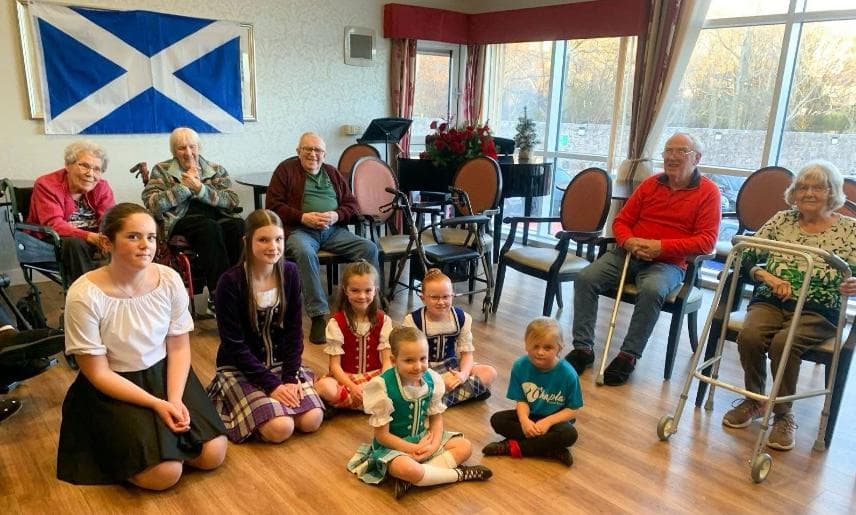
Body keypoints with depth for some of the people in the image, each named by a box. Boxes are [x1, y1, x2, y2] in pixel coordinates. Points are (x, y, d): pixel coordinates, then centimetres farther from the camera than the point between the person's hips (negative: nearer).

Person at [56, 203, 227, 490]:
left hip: (164, 371, 4)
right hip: (112, 386, -3)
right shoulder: (84, 295, -21)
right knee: (164, 474, -17)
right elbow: (98, 374, -15)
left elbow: (179, 347, -3)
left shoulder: (170, 280, -11)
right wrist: (157, 404, -22)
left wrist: (175, 399, -18)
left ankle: (160, 434, 18)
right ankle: (115, 445, 13)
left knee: (212, 454, -9)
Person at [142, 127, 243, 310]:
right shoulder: (161, 170, 16)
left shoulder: (216, 170, 19)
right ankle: (217, 293, -34)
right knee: (211, 228, -36)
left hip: (218, 217, 2)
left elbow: (232, 201, 2)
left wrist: (200, 188, -8)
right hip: (182, 220, -2)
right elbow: (152, 204, -1)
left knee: (239, 226, -32)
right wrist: (185, 186, -4)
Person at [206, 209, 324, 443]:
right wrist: (271, 384, -19)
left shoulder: (290, 273, -7)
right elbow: (234, 345, -17)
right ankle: (235, 399, 8)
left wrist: (290, 377, -12)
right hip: (240, 367, -4)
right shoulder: (231, 281, -20)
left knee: (312, 420, -14)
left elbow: (294, 331, -3)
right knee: (281, 428, -20)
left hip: (281, 361, 4)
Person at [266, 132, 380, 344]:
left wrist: (336, 215, -7)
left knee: (369, 248, -18)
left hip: (333, 230, 4)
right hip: (299, 229, -4)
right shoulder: (286, 169, 10)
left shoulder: (331, 172, 21)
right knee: (305, 253, -38)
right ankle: (319, 316, -35)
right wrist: (303, 217, -13)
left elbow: (352, 203, 15)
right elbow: (273, 204, 1)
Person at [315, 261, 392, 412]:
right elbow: (335, 364, -9)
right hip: (345, 377, -2)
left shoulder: (383, 320, 1)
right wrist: (353, 388, -24)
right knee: (325, 386, -34)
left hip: (375, 376, 2)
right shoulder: (336, 322, -6)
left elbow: (387, 360, -3)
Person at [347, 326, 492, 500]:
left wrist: (434, 445, -17)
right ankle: (459, 474, -13)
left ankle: (409, 481, -20)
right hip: (394, 445, -6)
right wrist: (414, 449, -21)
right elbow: (382, 435, -18)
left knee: (464, 447, -6)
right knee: (406, 468, -38)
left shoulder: (432, 380, -9)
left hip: (424, 438, 7)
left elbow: (436, 418, 2)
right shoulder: (382, 387, -24)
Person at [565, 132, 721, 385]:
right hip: (628, 253, 4)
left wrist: (661, 247, -19)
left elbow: (706, 240, -7)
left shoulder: (708, 191, 1)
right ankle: (583, 348, -12)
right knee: (585, 278, -19)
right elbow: (621, 220, 13)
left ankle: (629, 355, -21)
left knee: (651, 290, -37)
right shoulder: (650, 184, 13)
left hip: (668, 263, -4)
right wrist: (628, 241, -11)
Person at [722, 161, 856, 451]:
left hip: (817, 312, -2)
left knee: (783, 343, -31)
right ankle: (753, 400, 0)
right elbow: (747, 257, 6)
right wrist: (768, 277, -12)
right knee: (748, 336, -28)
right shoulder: (782, 220, 11)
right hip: (770, 302, 2)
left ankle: (784, 416, -8)